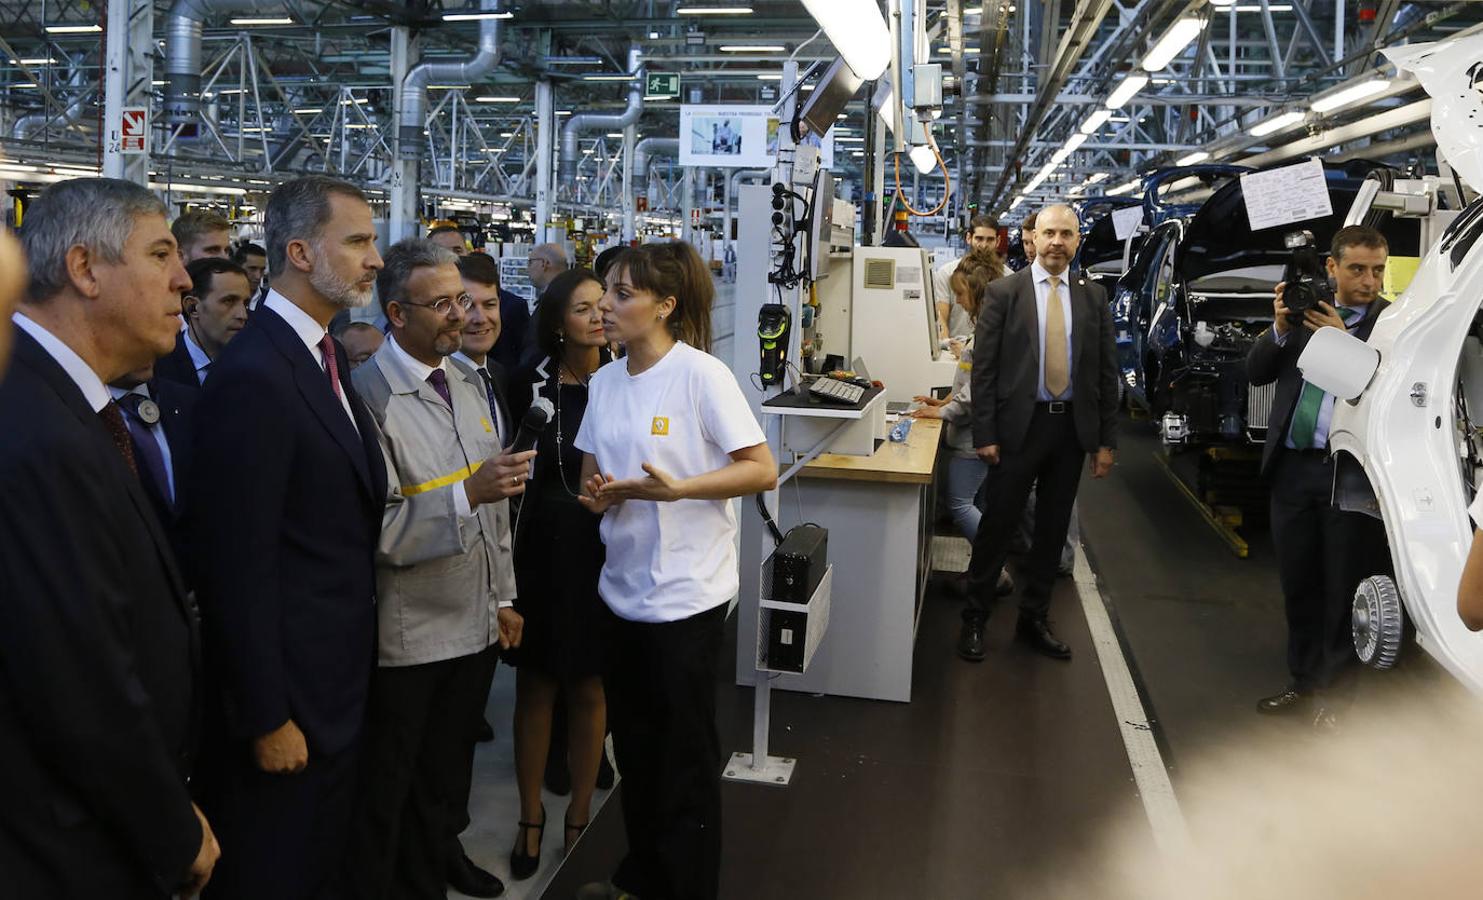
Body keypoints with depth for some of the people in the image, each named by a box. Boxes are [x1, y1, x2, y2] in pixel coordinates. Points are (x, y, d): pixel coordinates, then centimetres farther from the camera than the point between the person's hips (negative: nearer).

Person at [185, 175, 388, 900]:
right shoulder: (252, 377, -22)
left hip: (339, 678, 9)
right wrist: (266, 718, -18)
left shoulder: (327, 354, 8)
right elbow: (239, 565, -23)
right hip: (287, 686, -9)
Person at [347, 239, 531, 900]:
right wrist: (467, 494, -33)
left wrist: (504, 597, 13)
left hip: (476, 622, 7)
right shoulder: (369, 396, -19)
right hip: (408, 637, -7)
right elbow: (375, 528, -26)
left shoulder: (468, 381, 6)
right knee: (391, 784, 13)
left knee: (449, 765, 25)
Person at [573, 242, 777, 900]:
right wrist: (596, 495, -8)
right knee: (634, 743, 18)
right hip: (624, 585, 6)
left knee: (686, 755, 7)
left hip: (685, 592, -6)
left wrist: (675, 489, -27)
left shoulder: (702, 374, -14)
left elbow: (762, 471, -16)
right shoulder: (605, 381, 6)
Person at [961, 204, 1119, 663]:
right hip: (1018, 424, -3)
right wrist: (984, 433, -10)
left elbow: (1106, 371, 7)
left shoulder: (1093, 297, 6)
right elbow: (983, 368, -5)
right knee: (997, 526, 3)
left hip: (1071, 427, 3)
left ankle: (1033, 619, 25)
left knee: (1052, 529, 11)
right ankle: (974, 619, 17)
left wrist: (1106, 440, 3)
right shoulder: (1004, 292, -3)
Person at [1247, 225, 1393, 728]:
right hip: (1293, 467, 5)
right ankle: (1304, 682, 30)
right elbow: (1256, 373, 5)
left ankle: (1333, 693, 20)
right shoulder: (1305, 310, 7)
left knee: (1345, 590, 7)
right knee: (1298, 584, 15)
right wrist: (1279, 329, -10)